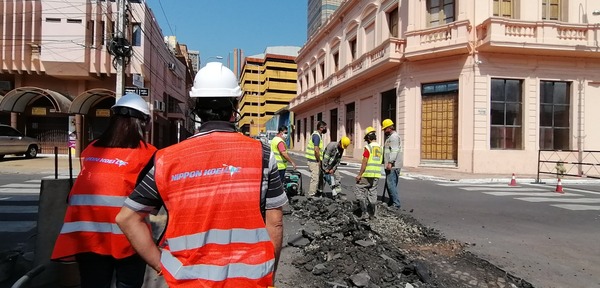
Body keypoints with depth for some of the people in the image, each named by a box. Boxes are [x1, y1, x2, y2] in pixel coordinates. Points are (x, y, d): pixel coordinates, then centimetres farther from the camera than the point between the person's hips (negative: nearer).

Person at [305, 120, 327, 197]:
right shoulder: (317, 135, -16)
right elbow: (316, 150, -23)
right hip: (314, 161, -10)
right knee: (315, 178, -5)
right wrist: (319, 160, -13)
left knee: (320, 176, 18)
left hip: (315, 160, 10)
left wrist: (319, 160, 15)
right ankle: (311, 196, 1)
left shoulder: (317, 135, 15)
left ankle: (319, 192, 29)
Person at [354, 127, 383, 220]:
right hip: (376, 175, 7)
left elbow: (364, 163, -16)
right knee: (373, 193, 13)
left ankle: (364, 212, -2)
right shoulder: (380, 148, 8)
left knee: (359, 191, 4)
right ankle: (372, 214, 16)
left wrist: (359, 174, -11)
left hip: (367, 175, -7)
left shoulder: (368, 147, -13)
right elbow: (379, 162, 13)